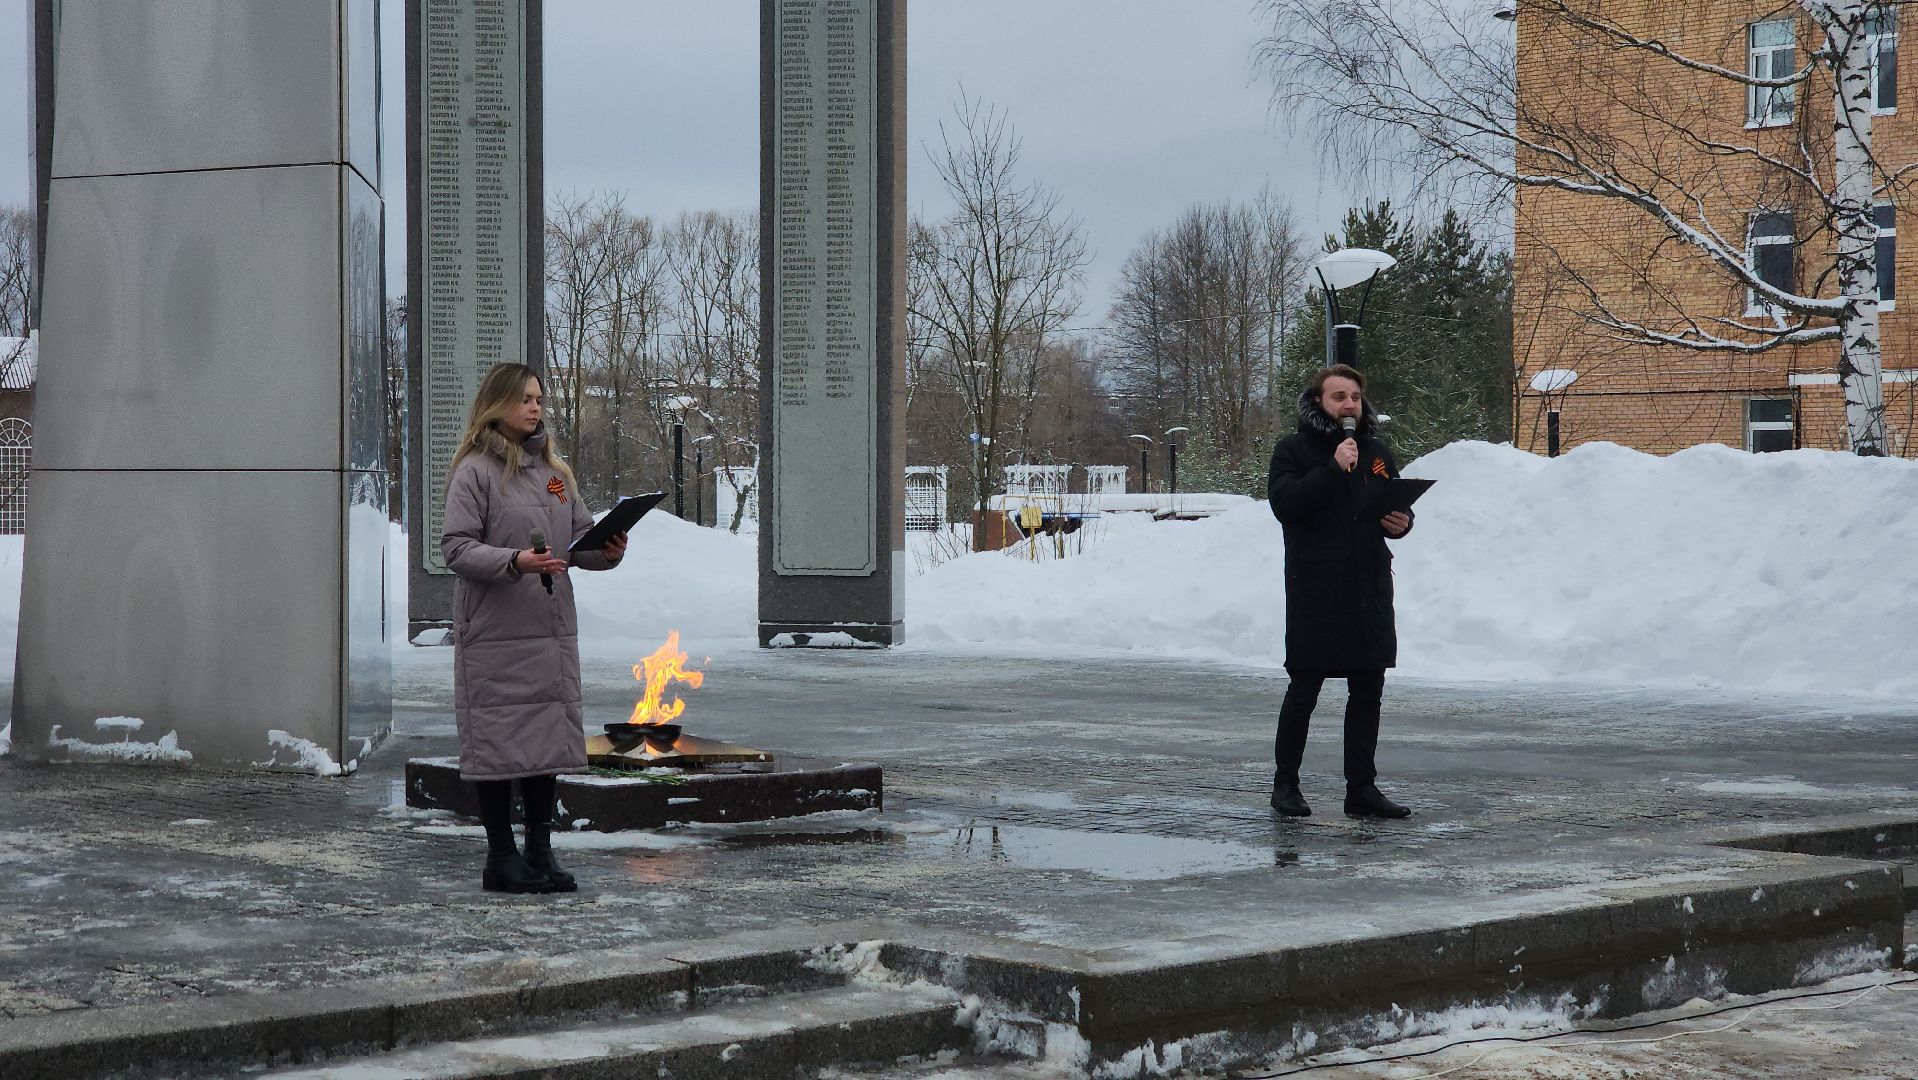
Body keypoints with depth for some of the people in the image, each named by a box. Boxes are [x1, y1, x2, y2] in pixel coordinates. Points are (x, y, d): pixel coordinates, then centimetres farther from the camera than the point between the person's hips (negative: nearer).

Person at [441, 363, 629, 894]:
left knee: (549, 739, 8)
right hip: (496, 632, -6)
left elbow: (580, 538, 16)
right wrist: (515, 561, -25)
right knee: (499, 741, -2)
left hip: (553, 628, 6)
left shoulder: (554, 471, 16)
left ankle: (540, 851, 16)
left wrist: (607, 552, -6)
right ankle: (502, 858, 7)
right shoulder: (476, 470, -5)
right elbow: (456, 546, -12)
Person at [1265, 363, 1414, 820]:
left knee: (1368, 694, 7)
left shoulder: (1376, 452, 15)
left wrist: (1401, 521, 0)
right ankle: (1285, 784, 10)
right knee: (1304, 690, 0)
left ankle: (1362, 787, 14)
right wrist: (1334, 468, -21)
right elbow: (1284, 503, -17)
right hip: (1315, 590, -5)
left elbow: (1398, 505, 24)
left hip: (1370, 590, 5)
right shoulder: (1293, 450, -1)